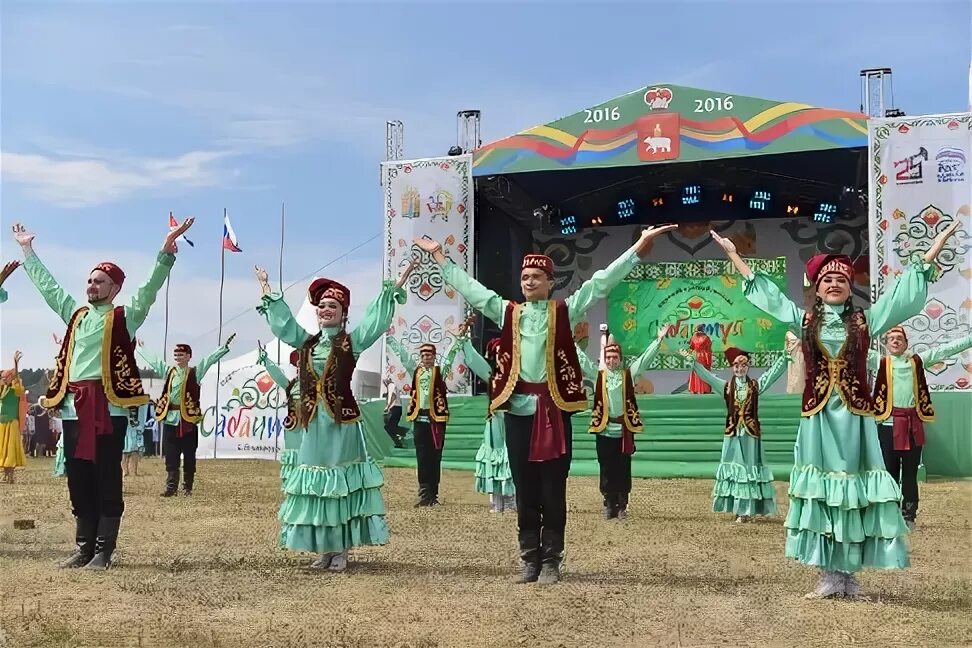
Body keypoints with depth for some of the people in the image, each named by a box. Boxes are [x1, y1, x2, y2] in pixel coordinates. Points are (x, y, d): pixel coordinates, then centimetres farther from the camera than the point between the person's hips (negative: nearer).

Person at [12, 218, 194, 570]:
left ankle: (104, 550, 1)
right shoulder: (75, 313, 19)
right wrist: (27, 249, 33)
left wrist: (167, 248, -20)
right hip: (73, 407, 6)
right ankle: (84, 547, 16)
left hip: (107, 407, -6)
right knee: (78, 481, 9)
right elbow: (46, 284, 29)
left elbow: (151, 288, -8)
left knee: (106, 481, -3)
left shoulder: (124, 316, 3)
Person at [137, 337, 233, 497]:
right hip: (170, 418, 3)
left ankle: (187, 487, 10)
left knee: (189, 456, 3)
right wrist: (141, 349, 37)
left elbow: (210, 359, -5)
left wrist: (225, 347, -14)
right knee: (171, 456, 4)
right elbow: (153, 360, 26)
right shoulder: (168, 371, 13)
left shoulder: (195, 372, 2)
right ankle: (171, 487, 7)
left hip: (188, 419, -3)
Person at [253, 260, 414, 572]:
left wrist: (396, 288, -11)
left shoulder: (352, 341, 1)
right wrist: (268, 293, 29)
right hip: (314, 422, 5)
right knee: (317, 482, 6)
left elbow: (377, 317, -5)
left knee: (341, 482, -2)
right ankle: (325, 549, 14)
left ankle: (341, 550, 2)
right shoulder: (307, 342, 13)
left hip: (342, 421, -5)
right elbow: (284, 321, 24)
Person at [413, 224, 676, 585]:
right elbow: (469, 287, 17)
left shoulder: (565, 311, 5)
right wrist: (439, 256, 20)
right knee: (525, 490, 8)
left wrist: (638, 248, -8)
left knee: (553, 490, 2)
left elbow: (601, 283, -1)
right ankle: (529, 559, 16)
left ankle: (551, 561, 9)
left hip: (553, 409, -2)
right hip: (518, 408, 3)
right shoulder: (508, 312, 12)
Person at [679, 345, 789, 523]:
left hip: (751, 433, -1)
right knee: (734, 468, 3)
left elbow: (774, 371, -2)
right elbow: (706, 375, 0)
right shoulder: (726, 386, 4)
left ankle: (747, 509, 4)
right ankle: (739, 509, 11)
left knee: (749, 468, 1)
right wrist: (692, 361, -8)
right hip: (732, 433, 1)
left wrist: (786, 355, -12)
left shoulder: (756, 385, 3)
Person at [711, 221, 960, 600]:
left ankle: (850, 575, 7)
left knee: (854, 493, 0)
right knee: (821, 493, 0)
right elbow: (765, 292, 12)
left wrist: (934, 248, 6)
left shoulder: (865, 321, 7)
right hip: (818, 418, 0)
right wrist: (733, 253, 14)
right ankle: (829, 576, 4)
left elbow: (904, 292, 8)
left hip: (855, 418, 0)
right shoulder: (804, 321, 8)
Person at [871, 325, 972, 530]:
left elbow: (946, 349, 11)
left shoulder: (918, 360, 12)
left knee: (910, 473, 6)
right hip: (889, 423, -2)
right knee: (890, 472, 2)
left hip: (913, 423, 2)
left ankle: (909, 516, 13)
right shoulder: (879, 361, 6)